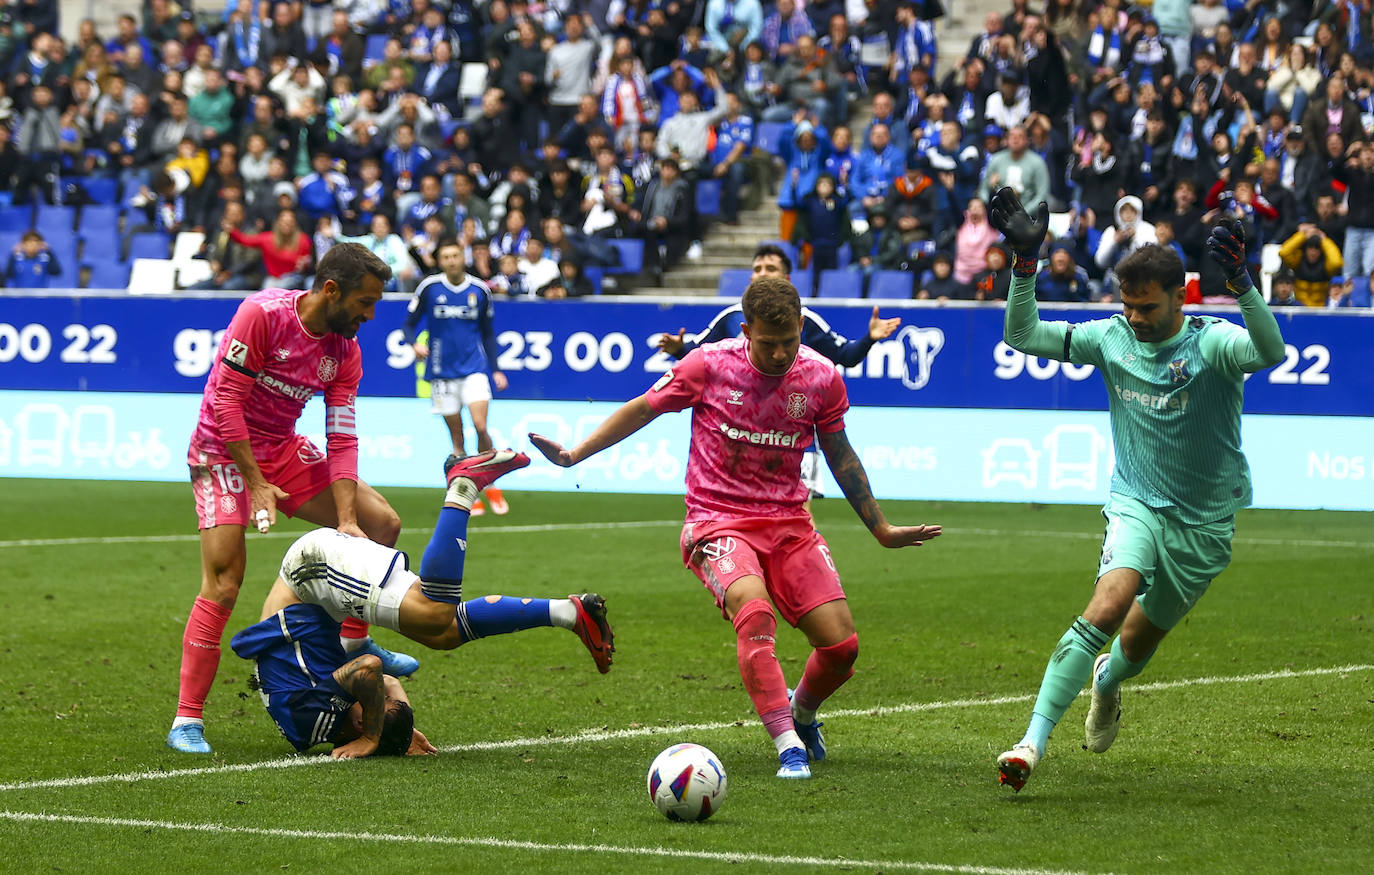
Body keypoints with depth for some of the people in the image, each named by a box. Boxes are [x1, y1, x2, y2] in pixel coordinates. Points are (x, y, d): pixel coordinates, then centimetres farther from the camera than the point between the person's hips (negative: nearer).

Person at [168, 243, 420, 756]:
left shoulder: (344, 351, -2)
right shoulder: (263, 314, -22)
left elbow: (342, 438, -5)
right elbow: (227, 400, -21)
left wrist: (346, 520, -16)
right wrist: (256, 483, -22)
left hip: (281, 450, 7)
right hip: (223, 451, -7)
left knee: (382, 524, -1)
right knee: (224, 583, -19)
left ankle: (353, 641, 18)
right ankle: (187, 721, -15)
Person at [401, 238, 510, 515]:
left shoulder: (480, 290, 5)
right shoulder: (429, 288, -1)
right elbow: (409, 323, 7)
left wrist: (495, 369, 12)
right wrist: (414, 344, -14)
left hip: (474, 368, 0)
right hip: (442, 372, 0)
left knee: (480, 427, -15)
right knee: (456, 437, 1)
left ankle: (491, 486, 3)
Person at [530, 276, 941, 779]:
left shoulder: (822, 378, -2)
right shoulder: (709, 365, -10)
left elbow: (840, 456, 14)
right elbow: (641, 410, 4)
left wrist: (881, 529, 20)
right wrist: (574, 455, -1)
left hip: (789, 523, 3)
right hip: (718, 521, -3)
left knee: (842, 645, -7)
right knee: (754, 610, -33)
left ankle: (801, 711, 27)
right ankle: (788, 746, -32)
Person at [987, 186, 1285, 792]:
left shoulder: (1211, 342, -15)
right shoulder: (1112, 338, -3)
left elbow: (1270, 351, -36)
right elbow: (1022, 335, -3)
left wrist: (1239, 281, -51)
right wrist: (1025, 260, -16)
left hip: (1205, 524, 0)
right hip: (1137, 506, 0)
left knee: (1139, 642, 15)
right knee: (1106, 608, -27)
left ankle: (1107, 679, 54)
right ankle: (1035, 739, -32)